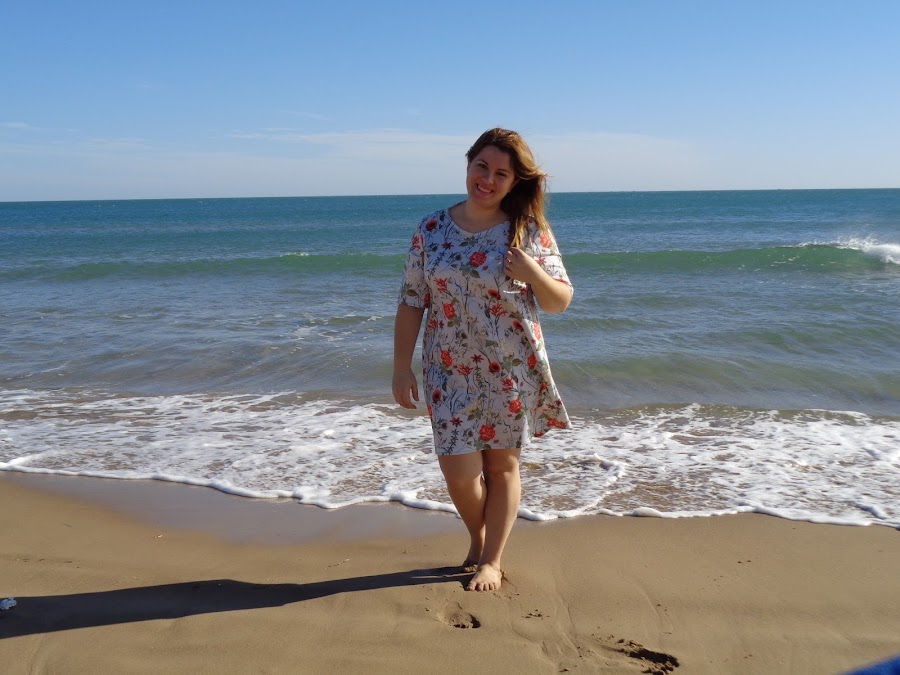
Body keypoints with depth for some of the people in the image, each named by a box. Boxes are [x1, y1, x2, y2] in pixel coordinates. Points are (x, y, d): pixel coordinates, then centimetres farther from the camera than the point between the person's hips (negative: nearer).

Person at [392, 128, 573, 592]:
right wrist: (401, 366, -1)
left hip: (513, 371, -1)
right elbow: (411, 301, 2)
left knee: (502, 465, 8)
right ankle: (478, 537, 31)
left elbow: (560, 302, -1)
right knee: (458, 470, -1)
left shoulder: (529, 232, -4)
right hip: (450, 372, 1)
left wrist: (532, 272, -21)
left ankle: (491, 561, 27)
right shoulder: (432, 229, 0)